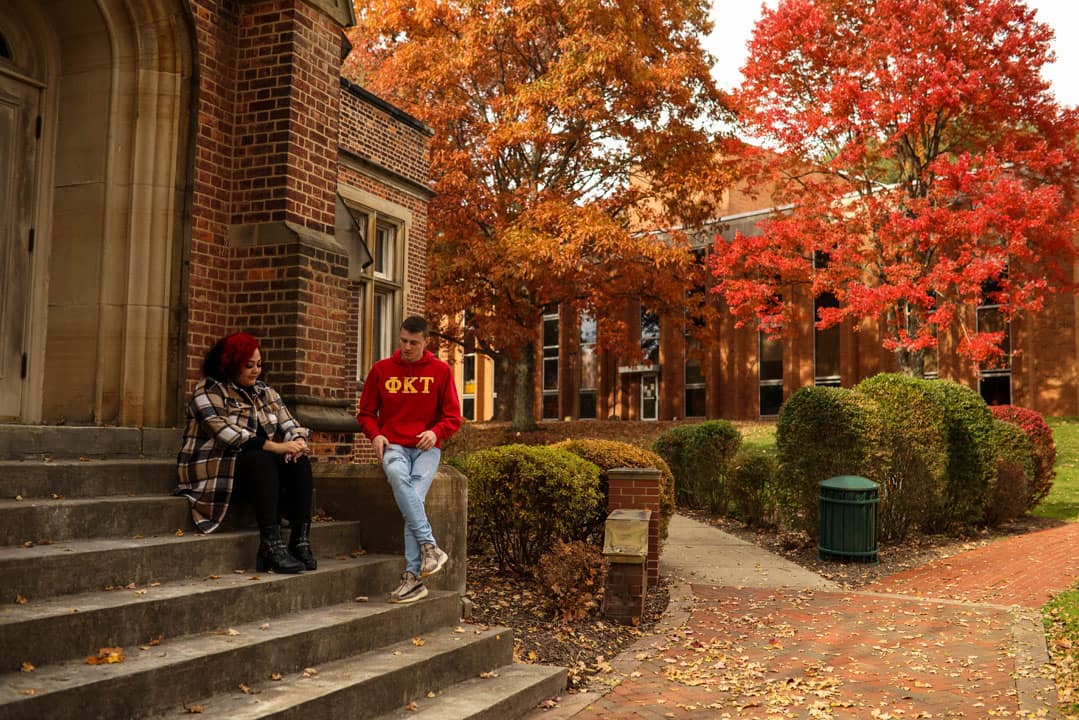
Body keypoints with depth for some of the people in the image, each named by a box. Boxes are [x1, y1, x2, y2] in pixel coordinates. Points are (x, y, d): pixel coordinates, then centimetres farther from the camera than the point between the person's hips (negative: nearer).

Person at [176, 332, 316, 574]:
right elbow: (225, 434, -23)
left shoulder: (265, 392, 16)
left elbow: (289, 425, 7)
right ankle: (271, 546, -41)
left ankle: (300, 542, -28)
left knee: (300, 462, -20)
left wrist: (298, 441, -19)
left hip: (260, 464, 6)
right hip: (213, 469, -6)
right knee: (263, 461, -34)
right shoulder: (209, 391, -7)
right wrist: (273, 446, -31)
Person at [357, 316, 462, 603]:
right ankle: (430, 547, -37)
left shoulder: (440, 371, 6)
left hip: (427, 447, 0)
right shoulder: (381, 369, 10)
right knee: (397, 475, -35)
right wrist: (375, 435, -5)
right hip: (394, 445, 1)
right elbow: (366, 412, 15)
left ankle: (413, 577, -25)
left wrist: (436, 432, -13)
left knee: (414, 496, -27)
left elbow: (453, 417, 7)